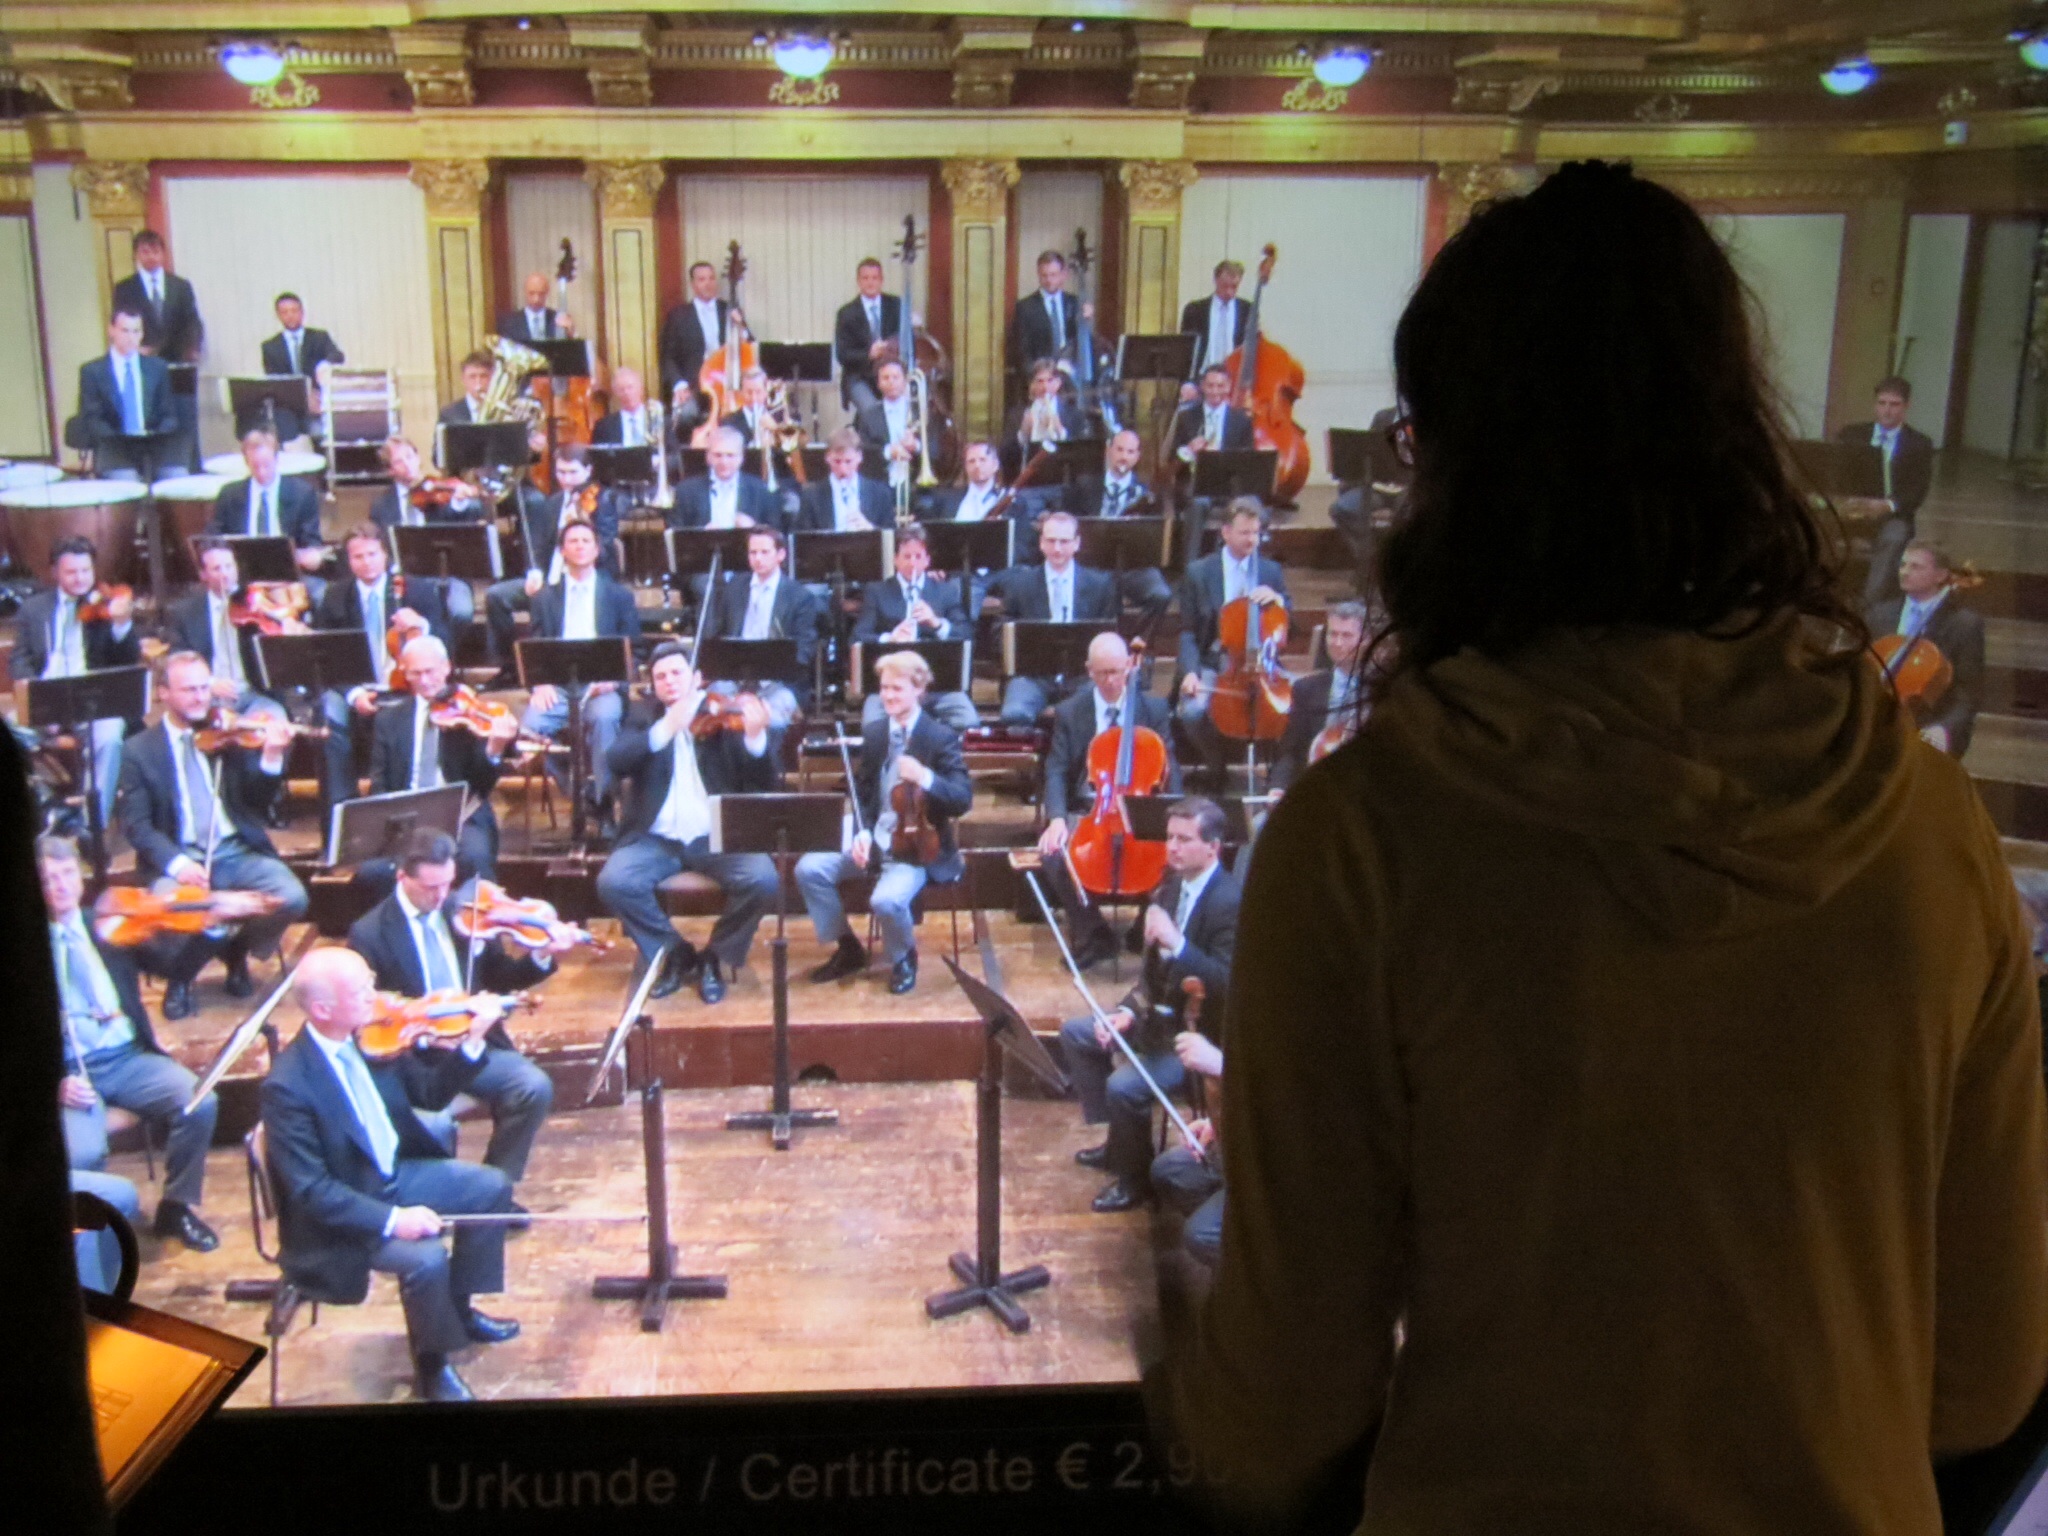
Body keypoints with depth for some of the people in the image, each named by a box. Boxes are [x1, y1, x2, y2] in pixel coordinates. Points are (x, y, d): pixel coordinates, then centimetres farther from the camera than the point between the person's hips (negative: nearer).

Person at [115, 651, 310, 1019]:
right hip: (179, 860, -2)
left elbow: (259, 802, 3)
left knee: (292, 898, -24)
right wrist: (175, 862, -21)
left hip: (238, 853, 2)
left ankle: (237, 952, 9)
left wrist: (271, 755, -16)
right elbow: (135, 824, -3)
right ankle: (179, 977, 2)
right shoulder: (138, 750, 4)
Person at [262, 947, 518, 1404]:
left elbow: (430, 1093, 3)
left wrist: (472, 1041, -13)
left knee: (492, 1186, 6)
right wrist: (391, 1220, -33)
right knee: (426, 1257, -27)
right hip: (340, 1214, -8)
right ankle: (431, 1366, 2)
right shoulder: (288, 1086, -27)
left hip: (396, 1173, 8)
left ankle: (460, 1308, 24)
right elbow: (308, 1190, -26)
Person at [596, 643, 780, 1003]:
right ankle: (674, 952, 2)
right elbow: (618, 762, -9)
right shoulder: (645, 715, 11)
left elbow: (764, 783, -6)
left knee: (763, 880, -27)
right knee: (613, 883, -24)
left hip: (717, 837, -2)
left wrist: (755, 737, -27)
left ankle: (716, 957, 0)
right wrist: (666, 728, -23)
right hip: (658, 838, 2)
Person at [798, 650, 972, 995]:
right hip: (873, 842, 6)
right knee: (809, 869, -13)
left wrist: (926, 778, -33)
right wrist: (861, 832, -7)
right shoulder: (872, 734, 7)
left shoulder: (942, 738, -9)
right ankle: (848, 948, 6)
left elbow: (963, 800, -15)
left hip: (916, 847, -6)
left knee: (886, 899, -32)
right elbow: (861, 792, 13)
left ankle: (904, 957, 3)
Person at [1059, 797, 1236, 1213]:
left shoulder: (1231, 903, -23)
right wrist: (1129, 1010, -4)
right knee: (1075, 1033, 15)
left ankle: (1136, 1177, 1)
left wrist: (1177, 943, -38)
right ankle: (1117, 1142, 22)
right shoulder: (1172, 886, 3)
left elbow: (1227, 987, -30)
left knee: (1124, 1085, -27)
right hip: (1161, 1014, 10)